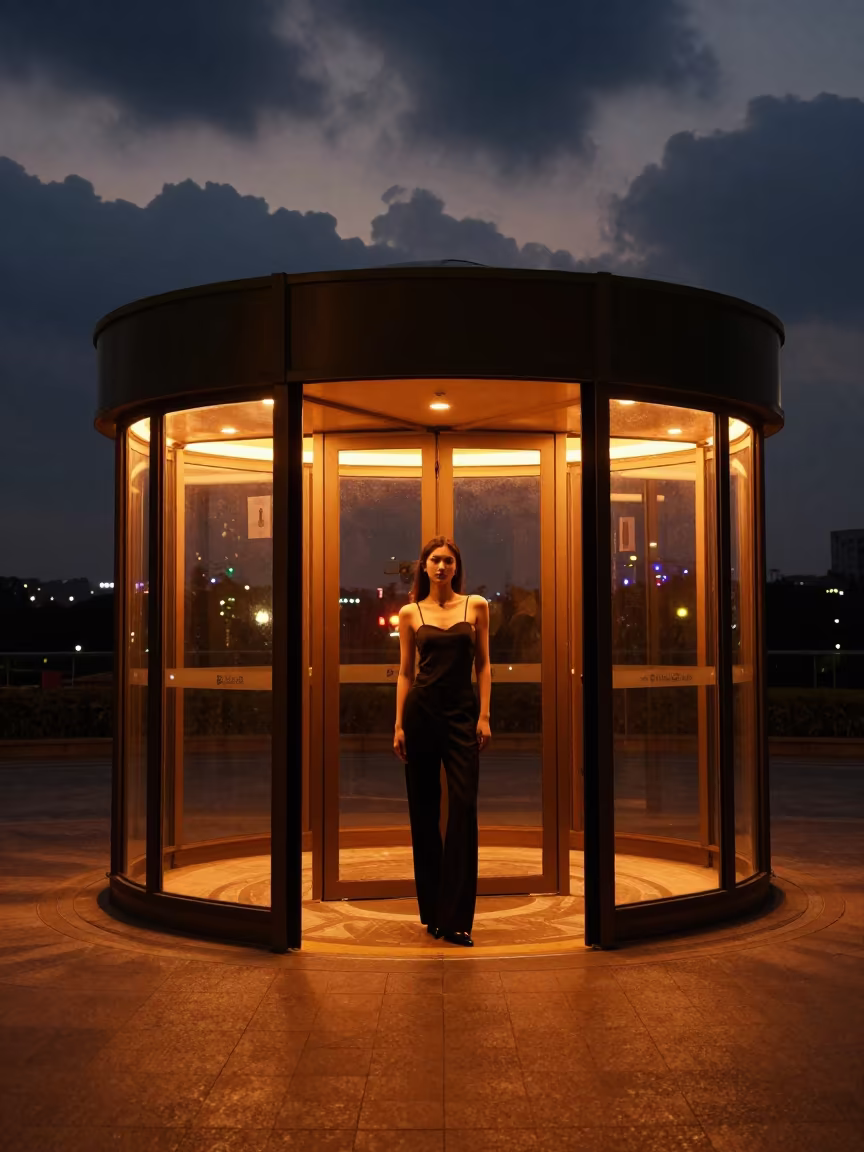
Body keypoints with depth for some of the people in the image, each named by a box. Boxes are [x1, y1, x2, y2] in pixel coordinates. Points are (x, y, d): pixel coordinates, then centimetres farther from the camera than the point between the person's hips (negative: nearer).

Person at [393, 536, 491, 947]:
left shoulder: (476, 605, 6)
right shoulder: (410, 613, 6)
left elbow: (483, 664, 5)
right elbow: (405, 671, 6)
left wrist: (484, 715, -3)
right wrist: (399, 724, 1)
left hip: (462, 712, 0)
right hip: (421, 711, 1)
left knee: (463, 808, -9)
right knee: (424, 809, 5)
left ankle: (456, 918, -5)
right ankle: (431, 911, 17)